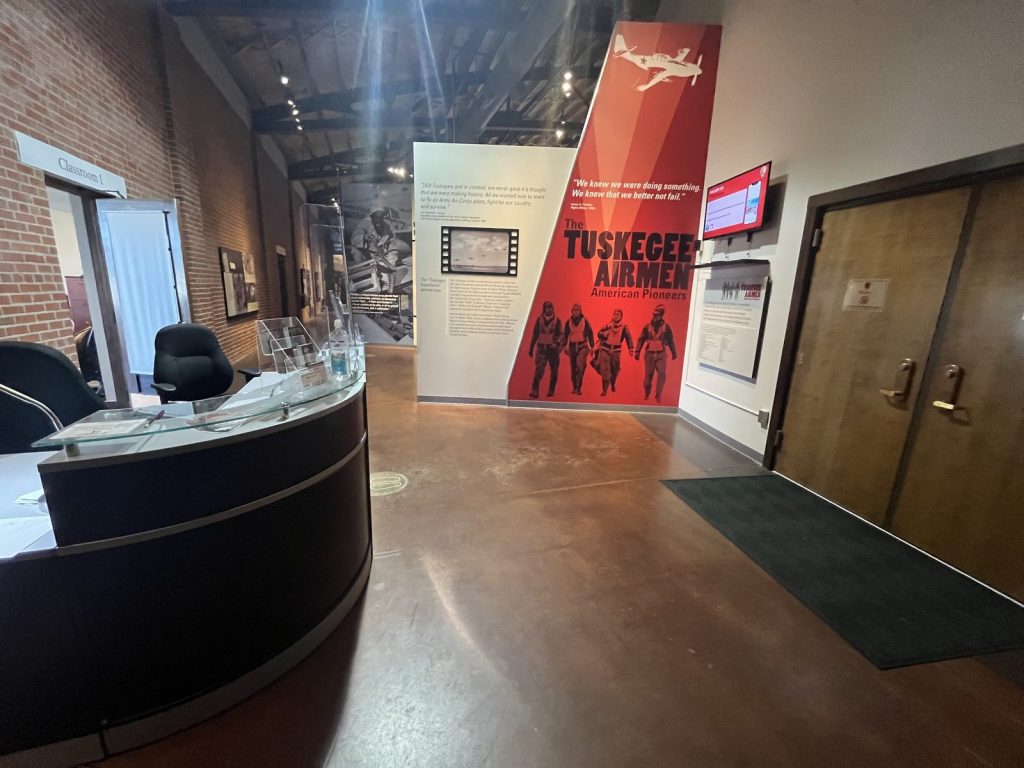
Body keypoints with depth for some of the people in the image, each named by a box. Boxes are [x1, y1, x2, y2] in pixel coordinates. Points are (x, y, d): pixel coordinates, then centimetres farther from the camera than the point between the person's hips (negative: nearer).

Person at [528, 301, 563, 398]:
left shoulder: (557, 320, 1)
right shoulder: (539, 319, 5)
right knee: (539, 370, -12)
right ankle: (534, 391, -16)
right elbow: (535, 334, 9)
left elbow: (560, 334, -5)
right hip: (541, 347, 0)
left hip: (553, 348, 0)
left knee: (554, 371, 5)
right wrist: (531, 348, 9)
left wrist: (557, 343, -25)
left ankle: (551, 391, 17)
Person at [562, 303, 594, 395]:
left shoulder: (585, 321, -2)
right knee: (573, 367, 6)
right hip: (572, 346, 3)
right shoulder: (568, 321, 4)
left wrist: (592, 347, 1)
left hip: (583, 346, -3)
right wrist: (565, 346, 7)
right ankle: (575, 387, 18)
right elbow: (566, 334, 11)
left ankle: (578, 388, -19)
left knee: (580, 365, -20)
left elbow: (590, 334, 2)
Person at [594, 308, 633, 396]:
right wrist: (604, 334, -18)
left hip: (616, 350, 0)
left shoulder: (624, 327, -1)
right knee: (605, 370, -7)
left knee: (615, 370, 13)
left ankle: (613, 385, 42)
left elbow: (628, 338, -7)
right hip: (605, 349, 0)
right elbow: (599, 334, 3)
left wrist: (630, 349, -20)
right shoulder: (607, 325, 4)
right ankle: (604, 390, -4)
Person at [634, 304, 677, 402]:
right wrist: (637, 352, -3)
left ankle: (658, 394, -3)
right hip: (649, 354, 0)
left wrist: (673, 352, 15)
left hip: (661, 354, 0)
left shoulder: (666, 327, 0)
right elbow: (641, 339, 2)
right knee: (648, 374, 5)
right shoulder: (647, 326, -2)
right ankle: (647, 393, 22)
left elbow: (670, 340, 9)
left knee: (661, 374, -11)